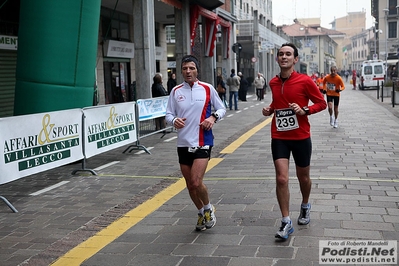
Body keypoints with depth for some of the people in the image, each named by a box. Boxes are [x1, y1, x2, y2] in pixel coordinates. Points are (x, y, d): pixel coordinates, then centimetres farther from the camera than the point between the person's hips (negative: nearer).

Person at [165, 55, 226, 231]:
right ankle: (202, 213, 35)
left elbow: (222, 109, 8)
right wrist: (174, 120, -16)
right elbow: (168, 114, 7)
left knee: (196, 182, -14)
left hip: (202, 143, -3)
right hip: (183, 143, 4)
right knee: (190, 185, 11)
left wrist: (213, 117, -12)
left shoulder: (208, 89, 0)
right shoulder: (176, 91, 5)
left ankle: (208, 209, 15)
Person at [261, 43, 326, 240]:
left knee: (303, 177, 15)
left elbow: (321, 103, -2)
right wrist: (270, 109, 2)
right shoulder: (273, 83, 4)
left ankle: (305, 206, 45)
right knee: (281, 179, -9)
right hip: (279, 137, 2)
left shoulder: (305, 81, -9)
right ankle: (286, 223, 1)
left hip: (301, 137, -2)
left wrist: (304, 110, -19)